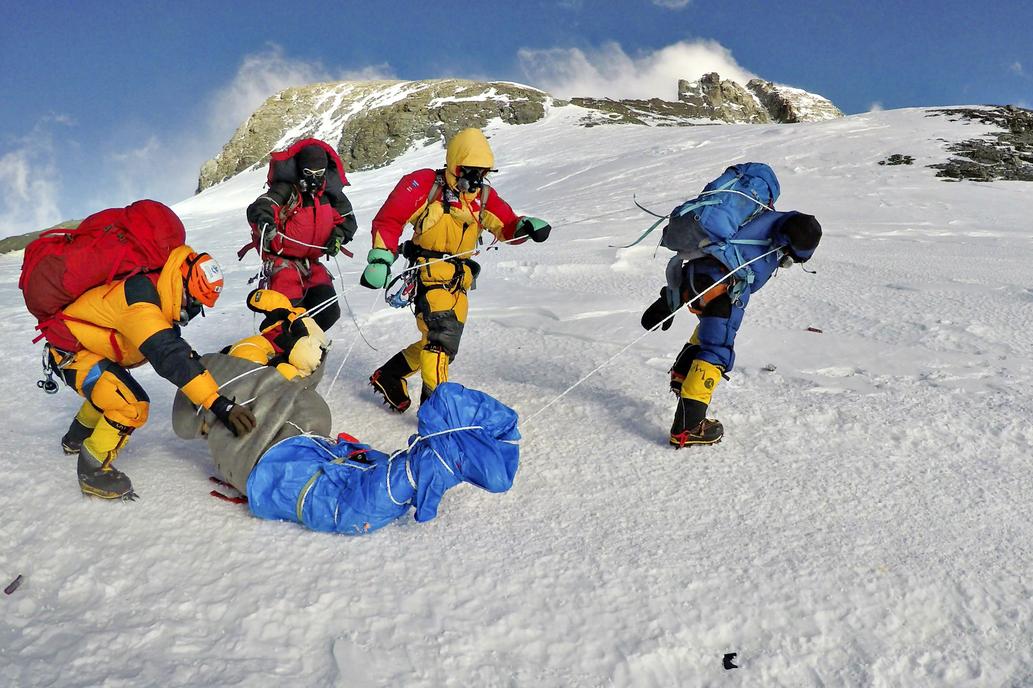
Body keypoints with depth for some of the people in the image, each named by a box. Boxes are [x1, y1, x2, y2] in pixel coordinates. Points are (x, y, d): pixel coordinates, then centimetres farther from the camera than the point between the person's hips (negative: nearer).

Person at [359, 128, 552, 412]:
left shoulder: (483, 196, 9)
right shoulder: (426, 185, -7)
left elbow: (509, 227, 9)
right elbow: (388, 220, -7)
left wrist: (527, 226, -13)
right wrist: (380, 259, -15)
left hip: (460, 280, 7)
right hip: (429, 273, -7)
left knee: (437, 343, 13)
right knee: (442, 336, -20)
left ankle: (388, 377, 32)